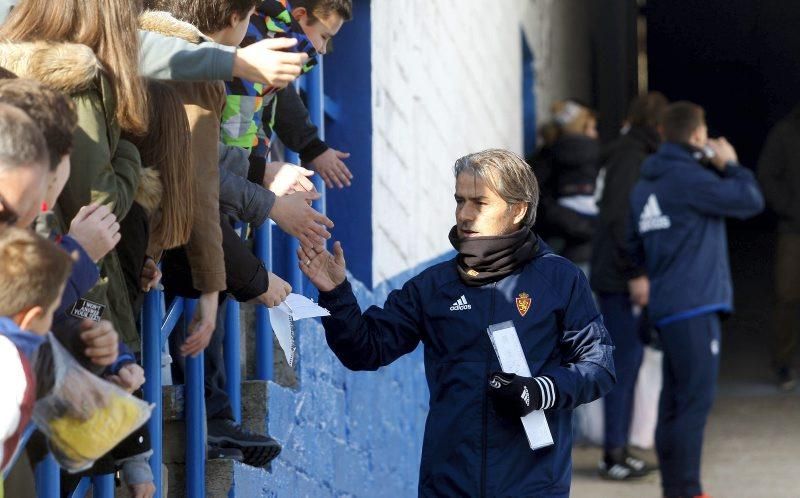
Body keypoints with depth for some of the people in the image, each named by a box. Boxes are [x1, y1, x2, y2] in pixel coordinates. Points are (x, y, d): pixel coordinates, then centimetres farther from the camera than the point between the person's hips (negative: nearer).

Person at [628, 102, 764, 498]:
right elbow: (750, 201, -11)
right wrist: (729, 165, 2)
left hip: (665, 307, 9)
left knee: (676, 400, 13)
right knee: (695, 400, -7)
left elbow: (636, 249, 22)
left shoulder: (644, 186, 14)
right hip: (694, 305, -9)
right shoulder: (690, 178, -14)